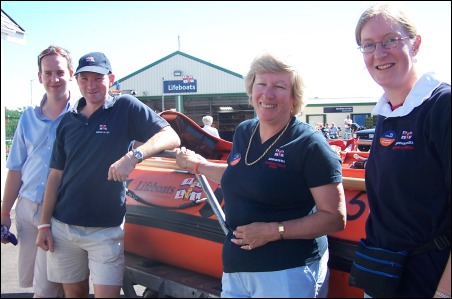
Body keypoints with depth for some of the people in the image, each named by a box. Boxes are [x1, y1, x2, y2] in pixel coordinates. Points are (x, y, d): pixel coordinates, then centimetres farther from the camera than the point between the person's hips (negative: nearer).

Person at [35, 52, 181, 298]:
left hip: (106, 229, -4)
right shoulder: (68, 121, 8)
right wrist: (44, 224, 5)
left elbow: (171, 138, -16)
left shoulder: (125, 107, -4)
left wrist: (133, 156, -33)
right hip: (63, 227, 4)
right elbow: (56, 174, 11)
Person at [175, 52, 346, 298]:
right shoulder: (243, 132, 6)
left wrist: (275, 231, -20)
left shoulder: (309, 143, -14)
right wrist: (198, 164, 29)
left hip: (287, 273, -6)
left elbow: (336, 218, -14)